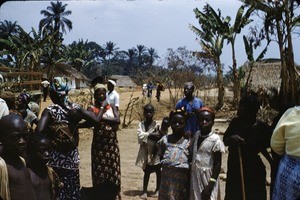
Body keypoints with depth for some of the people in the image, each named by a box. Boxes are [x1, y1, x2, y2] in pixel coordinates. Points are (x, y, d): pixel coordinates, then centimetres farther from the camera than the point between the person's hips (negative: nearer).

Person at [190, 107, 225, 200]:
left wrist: (210, 185, -18)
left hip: (208, 177, -6)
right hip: (195, 176, 6)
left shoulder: (215, 139, -16)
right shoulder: (196, 135, 3)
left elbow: (217, 164, -15)